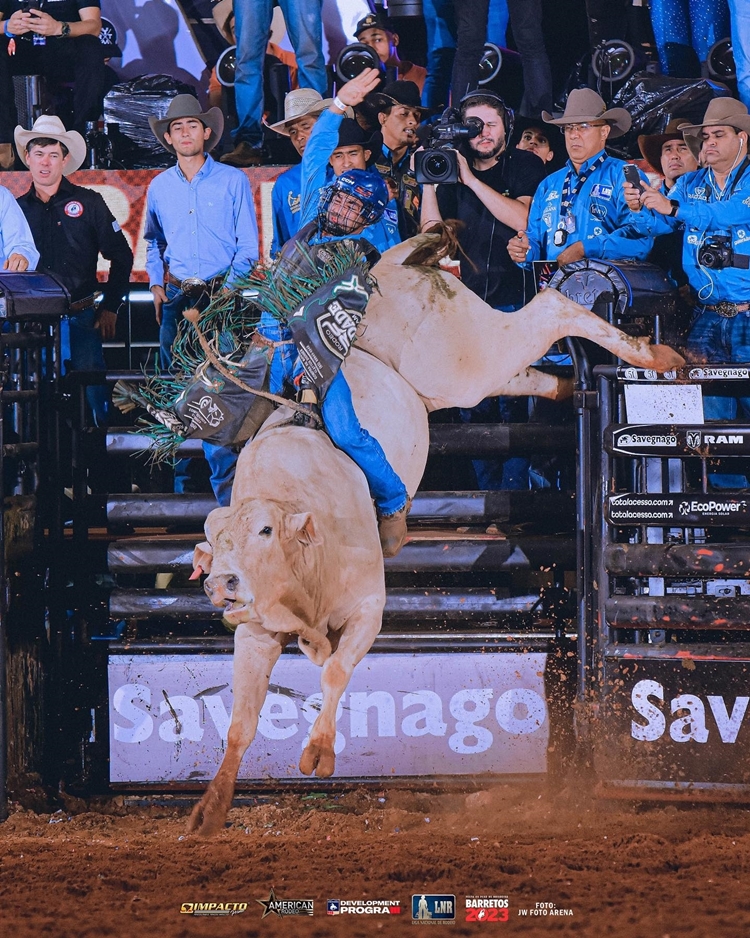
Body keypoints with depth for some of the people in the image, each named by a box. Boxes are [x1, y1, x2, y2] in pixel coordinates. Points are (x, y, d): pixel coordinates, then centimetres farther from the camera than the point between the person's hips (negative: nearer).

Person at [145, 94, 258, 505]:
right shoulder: (160, 187, 12)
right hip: (176, 297, 4)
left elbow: (248, 244, 2)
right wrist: (156, 283, 12)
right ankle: (177, 482, 9)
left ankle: (225, 483, -11)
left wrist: (229, 287, -9)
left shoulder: (232, 181, 1)